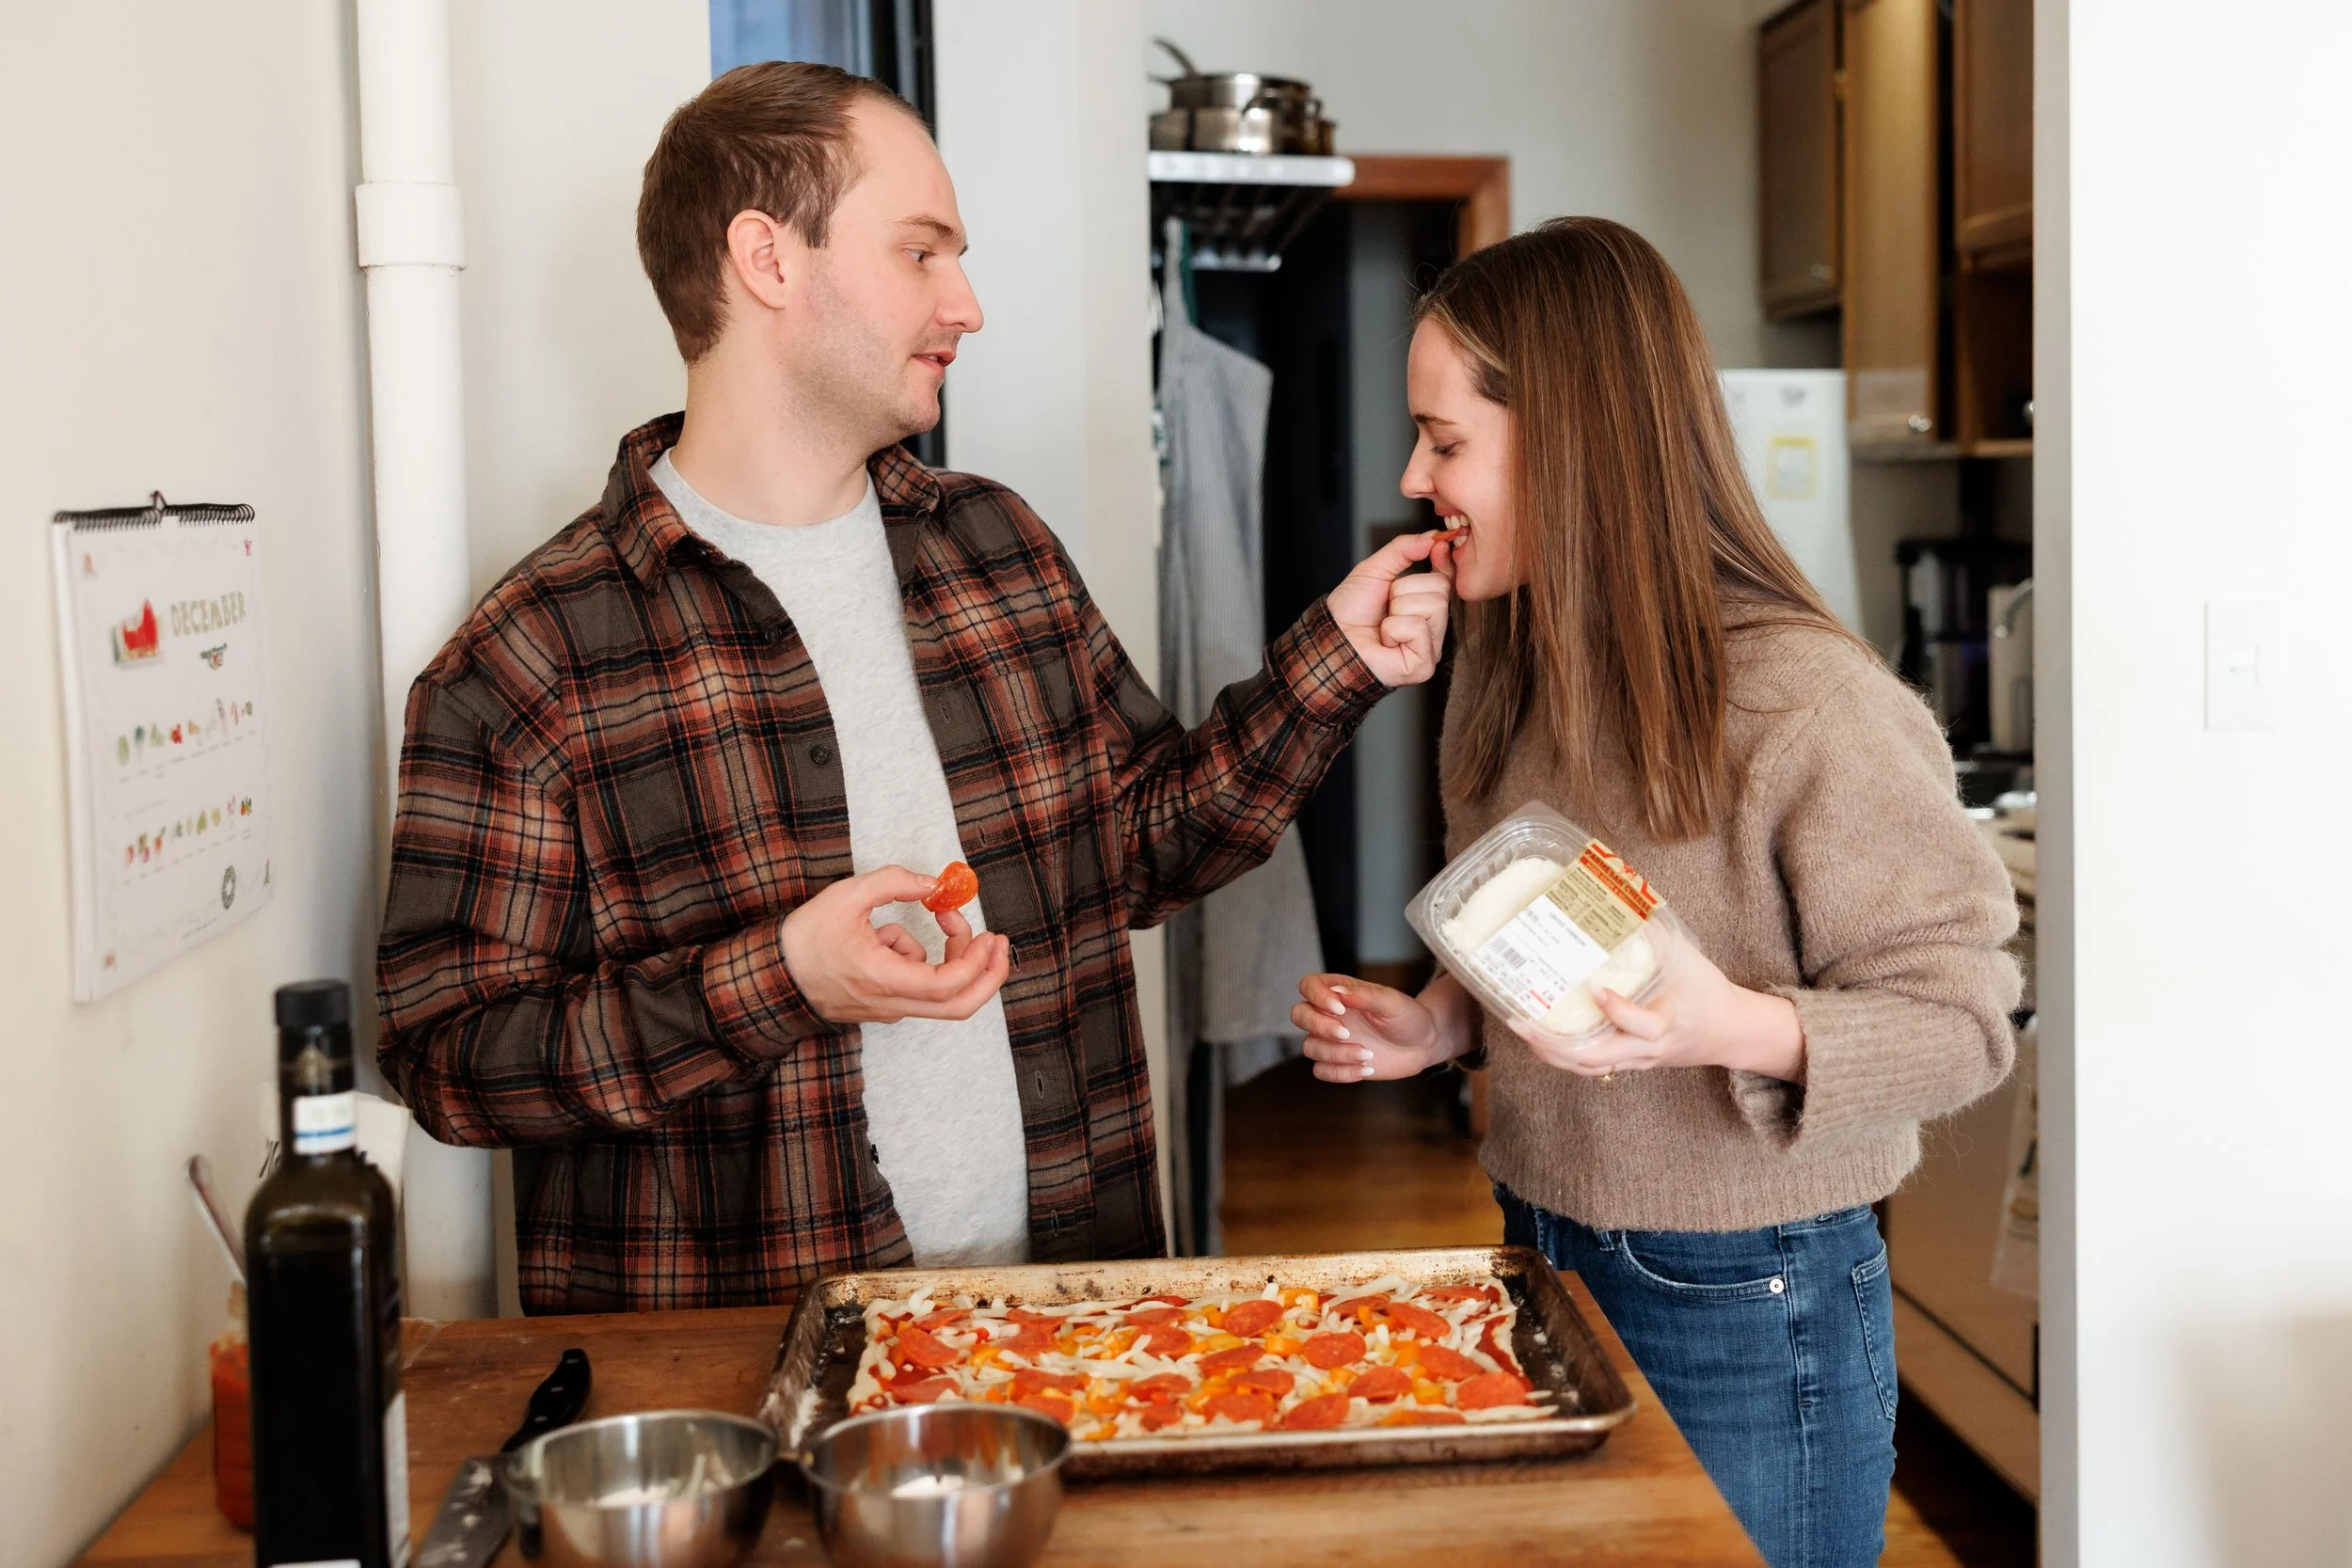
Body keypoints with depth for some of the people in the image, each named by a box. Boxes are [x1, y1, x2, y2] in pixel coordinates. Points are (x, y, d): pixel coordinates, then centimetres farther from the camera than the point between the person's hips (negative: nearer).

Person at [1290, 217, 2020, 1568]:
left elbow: (1962, 1019, -17)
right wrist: (1435, 1025, 1)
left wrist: (1734, 1027, -33)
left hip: (1747, 1313, -7)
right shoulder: (1506, 681, 5)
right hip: (1544, 1257, 7)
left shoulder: (1808, 701, -20)